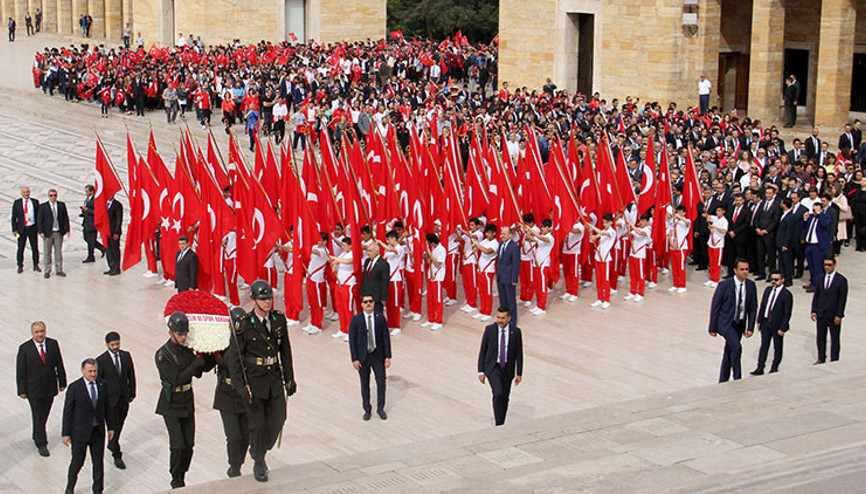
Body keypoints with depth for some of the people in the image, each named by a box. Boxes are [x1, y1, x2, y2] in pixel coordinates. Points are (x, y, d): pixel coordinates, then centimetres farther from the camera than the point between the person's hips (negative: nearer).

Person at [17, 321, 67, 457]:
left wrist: (62, 382, 6)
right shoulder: (24, 348, -13)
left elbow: (59, 364, 3)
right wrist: (22, 390, -7)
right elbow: (20, 371, -8)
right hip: (33, 389, -3)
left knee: (44, 414, 16)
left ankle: (37, 436, 38)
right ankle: (41, 444, 10)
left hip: (50, 387, 3)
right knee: (38, 416, -1)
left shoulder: (53, 344, -5)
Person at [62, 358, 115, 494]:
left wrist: (111, 427, 8)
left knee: (98, 463, 9)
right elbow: (67, 411, -9)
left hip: (98, 431, 3)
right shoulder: (74, 387, -13)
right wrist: (66, 433, -9)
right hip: (80, 432, -3)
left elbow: (107, 407, 8)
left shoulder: (102, 385, -1)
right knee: (77, 462, 9)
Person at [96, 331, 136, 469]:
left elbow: (131, 375, 8)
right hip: (110, 398, -4)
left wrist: (132, 393, 10)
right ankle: (117, 455, 3)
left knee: (120, 423, 16)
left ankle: (112, 444, 40)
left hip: (124, 396, 4)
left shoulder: (126, 356, 0)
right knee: (114, 425, -3)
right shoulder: (101, 360, -12)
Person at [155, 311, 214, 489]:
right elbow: (176, 379, -23)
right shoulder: (162, 354, -16)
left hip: (187, 404, 6)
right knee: (178, 445, -12)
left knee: (189, 445, 5)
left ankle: (181, 479, 22)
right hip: (171, 405, -6)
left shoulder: (187, 350, 4)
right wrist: (197, 363, -23)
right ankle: (176, 481, 8)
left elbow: (198, 372, 7)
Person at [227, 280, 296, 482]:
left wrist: (289, 379, 10)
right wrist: (241, 387, -17)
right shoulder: (244, 325, -14)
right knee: (258, 424, 0)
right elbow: (234, 357, -11)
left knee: (277, 420, 4)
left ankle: (260, 452, 32)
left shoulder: (279, 319, 0)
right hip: (253, 380, -4)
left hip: (274, 378, 4)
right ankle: (258, 464, 20)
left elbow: (285, 351, 10)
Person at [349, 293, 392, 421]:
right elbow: (352, 340, -6)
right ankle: (367, 410, 24)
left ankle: (380, 409, 22)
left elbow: (386, 338, 0)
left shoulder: (380, 318, -3)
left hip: (378, 356, 1)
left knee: (381, 382, 5)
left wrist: (388, 356, -3)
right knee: (365, 385, 10)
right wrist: (354, 359, -10)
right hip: (363, 357, -1)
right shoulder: (356, 320, -8)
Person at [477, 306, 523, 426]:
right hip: (493, 368, -2)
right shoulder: (489, 330, -7)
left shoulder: (515, 331, -5)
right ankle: (499, 424, -13)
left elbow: (519, 353, 1)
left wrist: (519, 373, -1)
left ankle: (501, 422, 30)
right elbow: (482, 351, -1)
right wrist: (481, 371, -4)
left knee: (505, 398, 10)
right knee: (498, 394, -20)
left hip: (507, 369, 2)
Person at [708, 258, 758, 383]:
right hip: (725, 322, -5)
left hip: (739, 324, 5)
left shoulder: (751, 286, -3)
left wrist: (750, 328, -2)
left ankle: (723, 381, 25)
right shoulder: (724, 285, -16)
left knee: (729, 352, 13)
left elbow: (753, 308, 5)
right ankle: (737, 379, -12)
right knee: (736, 348, -22)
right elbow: (715, 307, -9)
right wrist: (712, 328, -8)